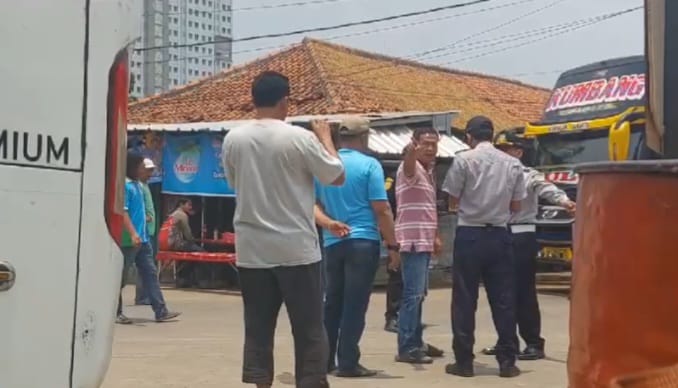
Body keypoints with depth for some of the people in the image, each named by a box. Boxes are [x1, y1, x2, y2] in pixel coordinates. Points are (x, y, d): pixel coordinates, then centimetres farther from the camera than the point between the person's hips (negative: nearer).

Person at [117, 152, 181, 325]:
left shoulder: (138, 185, 14)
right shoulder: (124, 185, -13)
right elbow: (122, 211, -21)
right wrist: (133, 234, -28)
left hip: (142, 239, 9)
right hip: (129, 240, -9)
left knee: (150, 273, 5)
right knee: (120, 277, 3)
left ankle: (161, 311, 4)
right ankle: (115, 312, 13)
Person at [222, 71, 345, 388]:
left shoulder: (233, 139, 1)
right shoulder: (300, 137, -11)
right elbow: (337, 177, -2)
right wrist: (325, 137, 12)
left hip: (251, 250, 4)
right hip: (296, 249, -4)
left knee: (257, 329, 10)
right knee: (309, 329, 5)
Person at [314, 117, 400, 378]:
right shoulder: (369, 165, -7)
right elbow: (382, 210, -10)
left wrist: (327, 222, -4)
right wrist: (392, 245, -5)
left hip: (332, 243, 5)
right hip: (363, 242, -5)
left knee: (332, 302, 14)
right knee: (355, 305, -2)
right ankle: (348, 363, -1)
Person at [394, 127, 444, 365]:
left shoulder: (428, 172, 18)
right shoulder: (411, 169, -10)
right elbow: (409, 165, -37)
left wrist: (434, 236, 24)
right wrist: (411, 153, -59)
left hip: (424, 242, 10)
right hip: (413, 242, -10)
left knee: (419, 294, 15)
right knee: (412, 295, -12)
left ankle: (416, 343, 23)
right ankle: (406, 348, -11)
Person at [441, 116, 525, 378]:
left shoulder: (464, 159, -6)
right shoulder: (513, 164, 4)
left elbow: (452, 201, -4)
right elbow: (516, 205, 8)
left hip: (469, 235, -3)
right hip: (499, 235, 3)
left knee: (465, 300, 4)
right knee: (504, 299, 8)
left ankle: (464, 362, 6)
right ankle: (507, 361, 10)